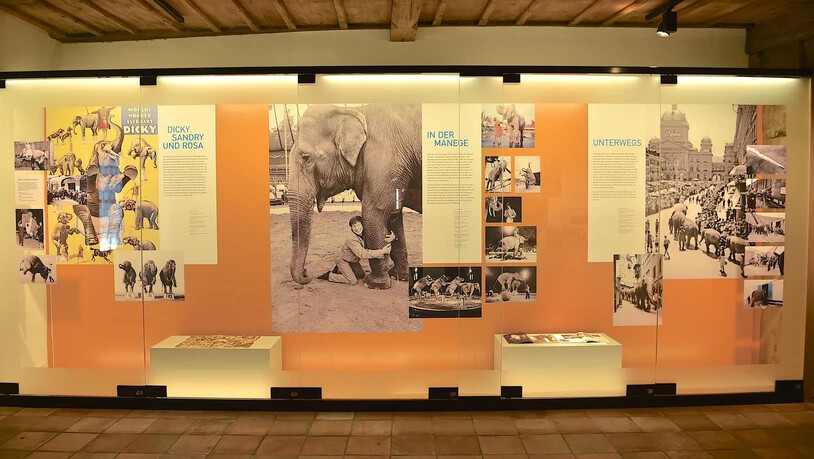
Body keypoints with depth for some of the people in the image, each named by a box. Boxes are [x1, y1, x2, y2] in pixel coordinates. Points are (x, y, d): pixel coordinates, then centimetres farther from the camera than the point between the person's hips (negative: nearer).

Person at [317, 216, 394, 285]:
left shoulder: (365, 232, -17)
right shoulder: (351, 238, -37)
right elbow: (362, 254, -43)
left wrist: (392, 237, -35)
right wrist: (382, 252, -45)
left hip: (352, 259, 8)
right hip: (342, 259, -7)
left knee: (361, 275, 17)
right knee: (352, 281, -9)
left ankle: (339, 269, 29)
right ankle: (328, 275, 4)